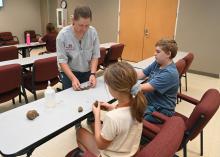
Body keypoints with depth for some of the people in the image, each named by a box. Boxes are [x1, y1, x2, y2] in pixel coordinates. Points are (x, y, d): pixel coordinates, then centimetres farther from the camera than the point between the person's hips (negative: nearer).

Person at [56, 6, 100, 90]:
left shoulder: (93, 32, -12)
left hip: (87, 73, 3)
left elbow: (95, 56, -6)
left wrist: (92, 74, -18)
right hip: (69, 73, -2)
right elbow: (62, 61, -17)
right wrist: (73, 78, -28)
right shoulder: (63, 34, -18)